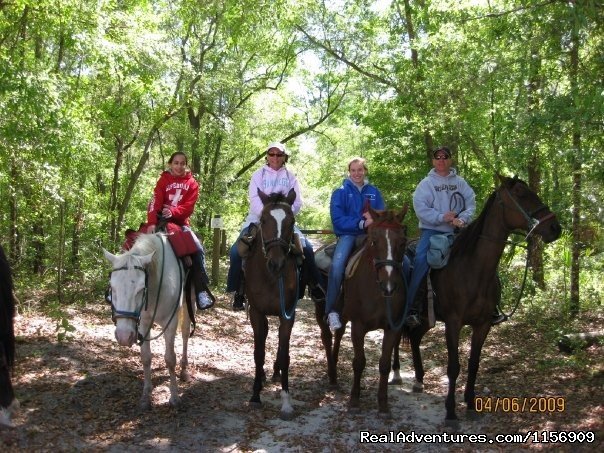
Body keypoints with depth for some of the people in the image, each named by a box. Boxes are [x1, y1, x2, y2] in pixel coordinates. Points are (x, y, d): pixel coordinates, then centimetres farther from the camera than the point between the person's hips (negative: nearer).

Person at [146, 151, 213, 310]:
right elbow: (155, 202, -9)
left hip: (181, 223, 1)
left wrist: (173, 212, -28)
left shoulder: (192, 184, 7)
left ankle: (201, 291, -19)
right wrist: (152, 223, -26)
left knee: (198, 249, -20)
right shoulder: (163, 181, 5)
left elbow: (188, 207, -7)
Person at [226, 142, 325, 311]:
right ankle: (238, 291, -6)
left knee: (307, 248, -16)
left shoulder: (290, 177, 7)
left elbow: (297, 203, -1)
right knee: (237, 250, -20)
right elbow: (255, 200, -10)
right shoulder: (258, 174, 3)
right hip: (258, 219, -1)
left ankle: (315, 285, 2)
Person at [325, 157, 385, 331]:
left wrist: (375, 220, -13)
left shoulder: (374, 192, 14)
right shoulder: (340, 192, 5)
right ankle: (331, 311, -25)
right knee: (337, 264, -32)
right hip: (348, 235, -3)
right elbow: (338, 219, -5)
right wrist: (362, 223, -17)